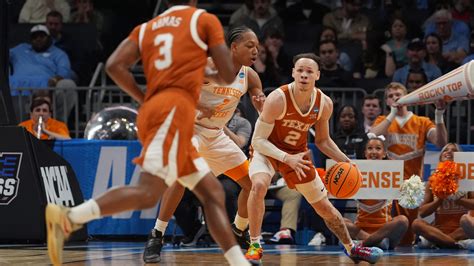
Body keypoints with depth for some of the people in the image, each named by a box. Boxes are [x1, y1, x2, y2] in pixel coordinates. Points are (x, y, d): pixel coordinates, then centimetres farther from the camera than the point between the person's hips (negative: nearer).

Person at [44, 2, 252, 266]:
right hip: (174, 109, -8)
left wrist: (145, 99, 16)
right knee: (147, 194, -19)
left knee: (212, 192, 10)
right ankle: (68, 217, -30)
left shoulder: (146, 28, 22)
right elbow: (229, 75, 5)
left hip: (153, 110, 8)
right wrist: (209, 73, 27)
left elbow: (114, 65, 6)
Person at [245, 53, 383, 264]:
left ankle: (351, 249, 37)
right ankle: (254, 246, -22)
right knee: (259, 185, -36)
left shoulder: (324, 104, -14)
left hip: (298, 154, 4)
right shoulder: (277, 99, -30)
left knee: (324, 207, 13)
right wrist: (287, 158, -38)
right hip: (268, 151, -4)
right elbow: (258, 140, -26)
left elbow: (322, 140, 4)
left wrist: (346, 161, -7)